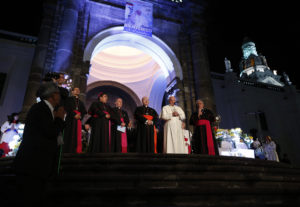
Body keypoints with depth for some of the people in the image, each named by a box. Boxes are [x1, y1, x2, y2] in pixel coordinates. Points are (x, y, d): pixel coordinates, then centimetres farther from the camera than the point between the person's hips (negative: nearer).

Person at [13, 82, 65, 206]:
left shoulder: (46, 109, 21)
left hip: (38, 167, 9)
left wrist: (57, 119, 12)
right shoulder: (40, 108, -7)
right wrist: (59, 118, -3)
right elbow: (51, 132, -18)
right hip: (31, 166, -9)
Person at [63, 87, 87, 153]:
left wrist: (80, 116, -6)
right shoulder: (68, 99, 9)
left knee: (77, 136, -1)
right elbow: (67, 109, -6)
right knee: (70, 136, -9)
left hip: (78, 120, 4)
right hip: (70, 120, -4)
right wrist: (74, 115, -15)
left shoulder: (80, 102, 24)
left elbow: (84, 111, 14)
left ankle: (77, 151, -2)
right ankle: (68, 151, -7)